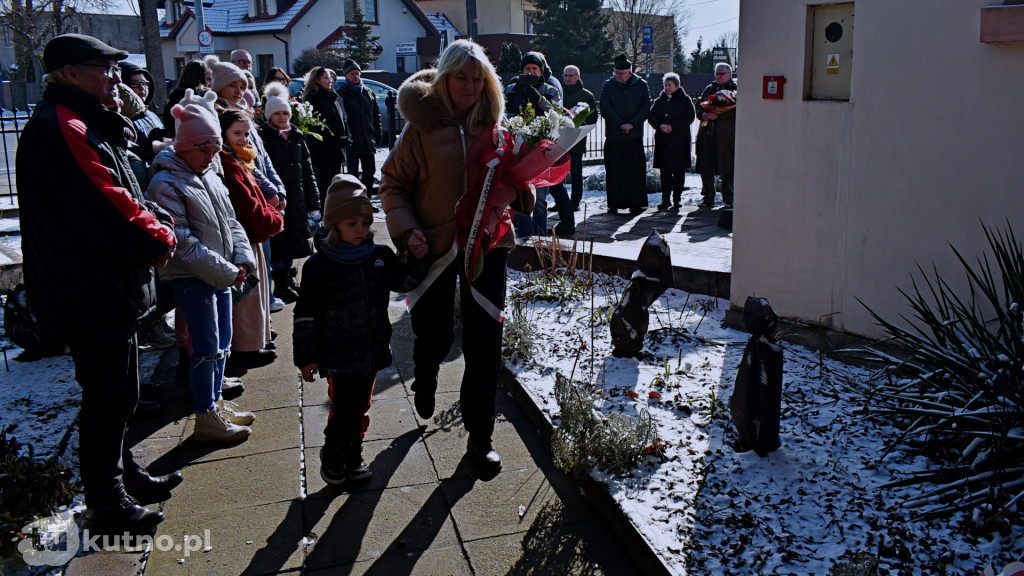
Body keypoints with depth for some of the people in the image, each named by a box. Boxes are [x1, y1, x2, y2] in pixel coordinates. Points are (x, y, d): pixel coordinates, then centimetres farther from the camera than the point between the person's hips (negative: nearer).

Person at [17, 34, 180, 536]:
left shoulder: (87, 126, 15)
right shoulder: (62, 130, -20)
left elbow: (121, 196, 15)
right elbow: (107, 208, -26)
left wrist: (156, 222, -3)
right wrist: (158, 239, -11)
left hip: (106, 291, 11)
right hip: (92, 296, -11)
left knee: (117, 393, 22)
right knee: (106, 399, 1)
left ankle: (125, 476, 38)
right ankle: (106, 505, 16)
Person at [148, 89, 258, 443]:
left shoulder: (210, 176, 12)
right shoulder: (165, 183, -14)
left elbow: (230, 221, 16)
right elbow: (182, 242, -20)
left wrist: (243, 260, 0)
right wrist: (226, 271, -18)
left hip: (222, 275, 8)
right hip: (191, 278, -8)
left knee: (222, 343, 16)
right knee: (206, 348, -2)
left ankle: (216, 401, 31)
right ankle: (206, 418, 10)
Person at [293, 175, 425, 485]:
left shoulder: (380, 256, 2)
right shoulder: (319, 265, -10)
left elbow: (404, 281, 14)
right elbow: (306, 314, -8)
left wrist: (418, 259, -5)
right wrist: (307, 356, -8)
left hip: (372, 352, 4)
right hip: (338, 357, -4)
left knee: (361, 407, 16)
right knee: (342, 410, 1)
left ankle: (353, 456, 33)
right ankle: (332, 458, 24)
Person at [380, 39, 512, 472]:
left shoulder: (494, 124, 4)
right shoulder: (424, 125, -5)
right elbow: (394, 183, -3)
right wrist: (407, 229, -17)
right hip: (435, 245, -1)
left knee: (484, 342, 0)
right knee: (434, 334, 13)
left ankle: (480, 435, 15)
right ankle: (425, 381, 51)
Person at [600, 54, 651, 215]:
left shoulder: (641, 85, 5)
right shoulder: (608, 85, 5)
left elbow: (646, 108, 1)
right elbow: (605, 108, -2)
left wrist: (632, 124, -11)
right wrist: (620, 124, -11)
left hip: (635, 135, 0)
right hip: (613, 136, 0)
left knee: (635, 170, 0)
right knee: (613, 171, -1)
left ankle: (635, 204, 7)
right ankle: (613, 204, 6)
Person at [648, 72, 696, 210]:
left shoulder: (685, 100, 4)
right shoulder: (659, 100, 14)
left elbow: (689, 117, -5)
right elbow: (651, 117, 9)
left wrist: (673, 127, -14)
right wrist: (660, 126, -11)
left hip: (680, 140, -3)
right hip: (662, 140, 3)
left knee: (679, 170, 0)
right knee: (664, 170, 2)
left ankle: (677, 197, 8)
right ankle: (665, 199, 5)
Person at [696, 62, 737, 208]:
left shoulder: (735, 90, 2)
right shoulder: (709, 89, 18)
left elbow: (735, 110, -8)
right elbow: (699, 107, 18)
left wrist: (718, 115, -19)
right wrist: (703, 115, -3)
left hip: (726, 135, -5)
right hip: (707, 133, 5)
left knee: (727, 168, -3)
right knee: (706, 167, 3)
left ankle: (728, 198, 7)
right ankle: (708, 197, 12)